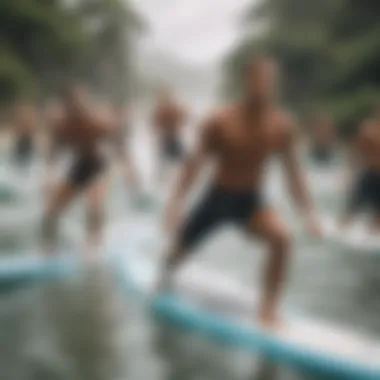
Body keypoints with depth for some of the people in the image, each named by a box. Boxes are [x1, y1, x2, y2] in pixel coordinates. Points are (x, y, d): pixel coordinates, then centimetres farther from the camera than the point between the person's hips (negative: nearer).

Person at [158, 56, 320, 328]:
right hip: (219, 197, -1)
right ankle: (165, 280, 52)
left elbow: (293, 170, -1)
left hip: (252, 200, 1)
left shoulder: (283, 125, -11)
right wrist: (177, 201, -19)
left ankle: (269, 308, -13)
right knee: (181, 248, 13)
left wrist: (308, 210, -4)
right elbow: (196, 162, -12)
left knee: (282, 237, -28)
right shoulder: (220, 122, -18)